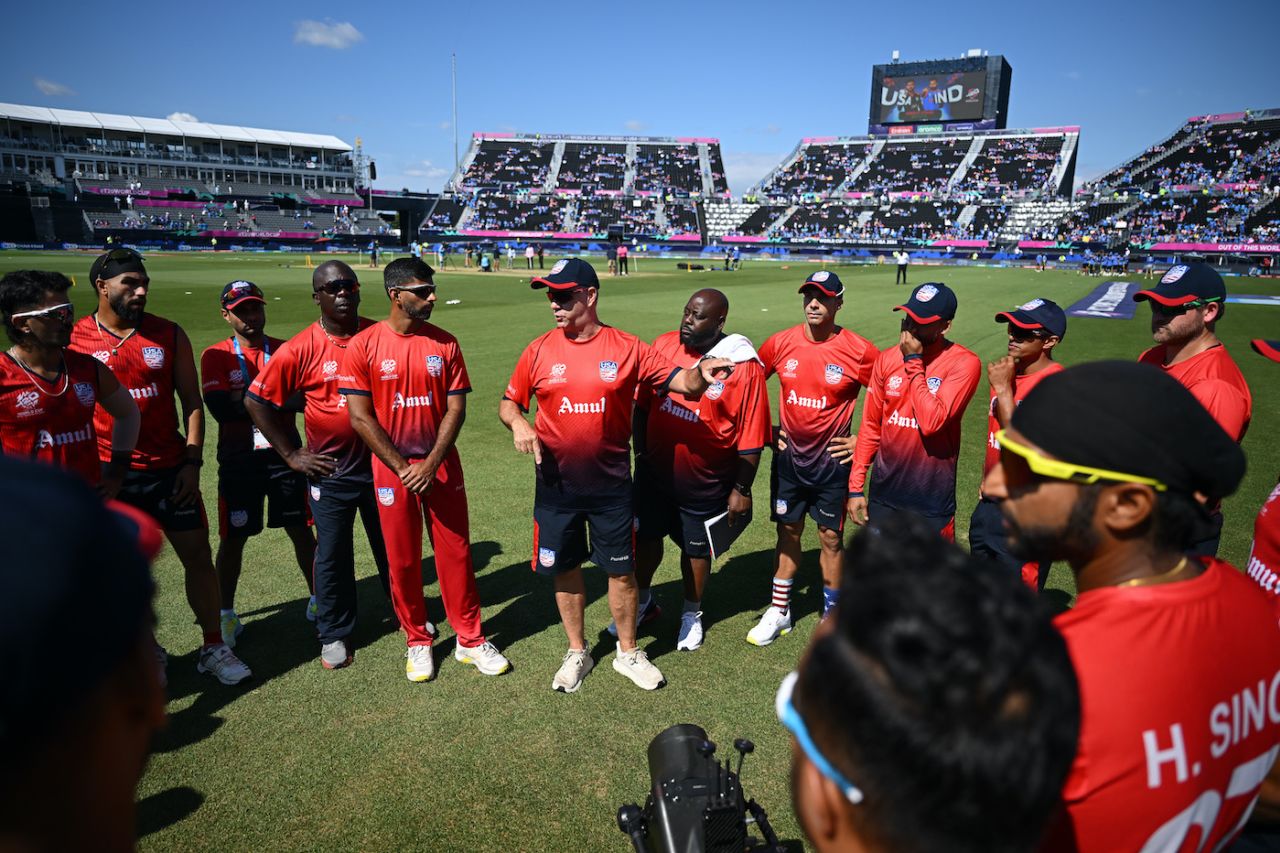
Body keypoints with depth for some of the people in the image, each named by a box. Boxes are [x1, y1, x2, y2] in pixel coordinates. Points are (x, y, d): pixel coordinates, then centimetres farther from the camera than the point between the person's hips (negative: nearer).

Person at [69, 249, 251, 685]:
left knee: (198, 556, 4)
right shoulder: (74, 339, -2)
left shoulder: (170, 334, 1)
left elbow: (191, 401, 3)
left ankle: (213, 647, 18)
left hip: (169, 470, 1)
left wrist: (192, 461, -5)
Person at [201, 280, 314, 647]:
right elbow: (221, 409, -14)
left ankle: (317, 600, 25)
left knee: (301, 530, 8)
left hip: (284, 454, 2)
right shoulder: (215, 356, -1)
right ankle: (226, 614, 21)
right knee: (233, 538, 6)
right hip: (238, 460, -1)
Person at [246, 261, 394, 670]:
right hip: (330, 470, -1)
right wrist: (291, 454, -3)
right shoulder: (300, 349, -10)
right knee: (332, 555, 9)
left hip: (381, 463, 2)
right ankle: (334, 635, 26)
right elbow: (257, 401, -4)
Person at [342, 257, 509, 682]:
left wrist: (430, 465, -11)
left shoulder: (445, 343, 0)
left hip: (441, 466, 2)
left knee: (456, 552, 6)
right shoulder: (364, 345, -6)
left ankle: (470, 640, 21)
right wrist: (402, 468, -11)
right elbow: (359, 416, -8)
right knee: (403, 560, 8)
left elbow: (456, 408, -2)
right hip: (392, 468, -1)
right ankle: (417, 643, 26)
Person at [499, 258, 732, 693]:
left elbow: (679, 381, -7)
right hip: (556, 484, 2)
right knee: (565, 570, 14)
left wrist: (701, 374, -29)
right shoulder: (539, 350, -1)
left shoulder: (627, 348, -5)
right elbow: (508, 401, 7)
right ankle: (577, 652, 35)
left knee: (622, 571, 9)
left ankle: (628, 652, 32)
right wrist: (518, 422, -15)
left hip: (612, 485, -1)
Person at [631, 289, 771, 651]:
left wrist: (742, 489, -11)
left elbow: (751, 437, -14)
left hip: (704, 482, -4)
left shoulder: (743, 366, -17)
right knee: (646, 535, 17)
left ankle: (692, 613, 40)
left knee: (696, 547, 15)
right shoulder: (664, 346, -4)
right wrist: (640, 450, 9)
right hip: (654, 470, 4)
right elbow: (642, 401, 7)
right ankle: (643, 602, 42)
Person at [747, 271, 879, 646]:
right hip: (788, 456, 3)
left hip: (832, 460, -3)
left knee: (831, 537, 7)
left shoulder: (859, 352, -13)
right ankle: (779, 612, 28)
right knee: (788, 532, 14)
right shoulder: (781, 343, -3)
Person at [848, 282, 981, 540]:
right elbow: (871, 425, 5)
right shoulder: (887, 359, 1)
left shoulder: (964, 363, -13)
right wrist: (856, 486, 4)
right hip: (884, 493, 4)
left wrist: (914, 361, -17)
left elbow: (931, 421, -25)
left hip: (932, 499, -4)